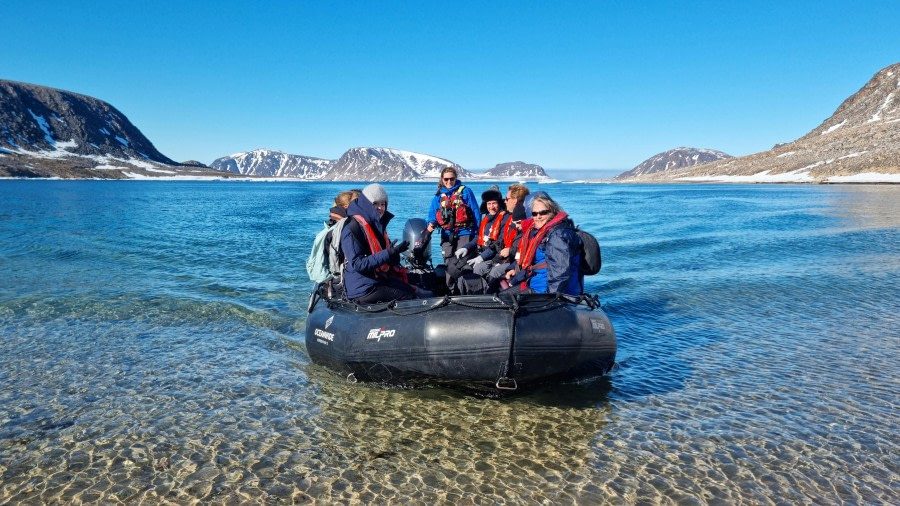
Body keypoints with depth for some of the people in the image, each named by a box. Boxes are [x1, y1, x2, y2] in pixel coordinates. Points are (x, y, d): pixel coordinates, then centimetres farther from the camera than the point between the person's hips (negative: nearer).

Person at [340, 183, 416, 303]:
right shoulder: (352, 229, -14)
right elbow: (357, 264, -22)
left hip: (380, 279, 9)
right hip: (363, 289, -9)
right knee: (412, 295, -12)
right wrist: (388, 254, -28)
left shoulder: (377, 224, 15)